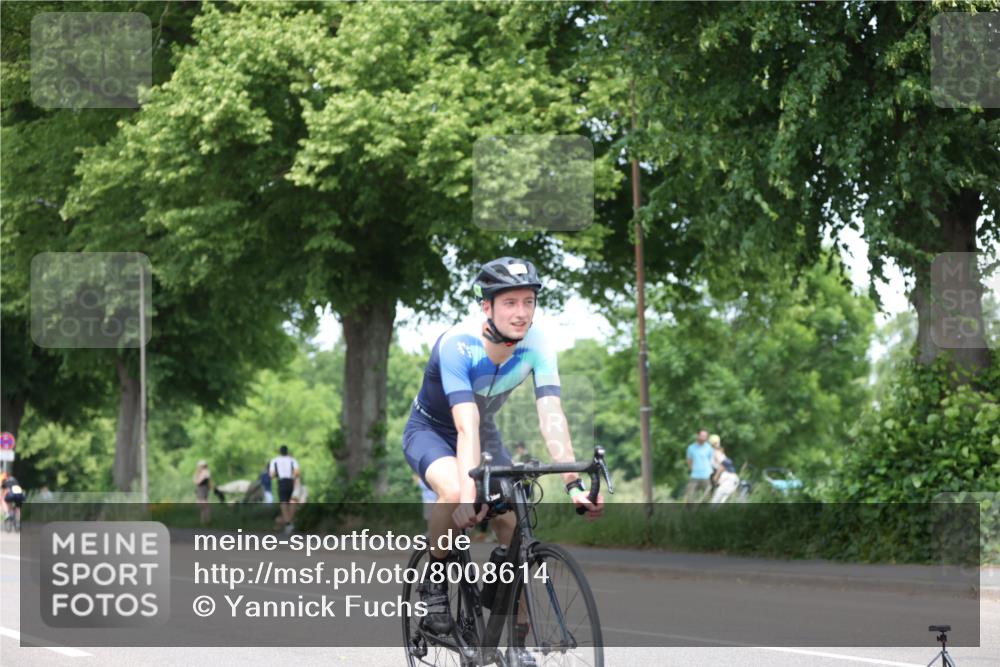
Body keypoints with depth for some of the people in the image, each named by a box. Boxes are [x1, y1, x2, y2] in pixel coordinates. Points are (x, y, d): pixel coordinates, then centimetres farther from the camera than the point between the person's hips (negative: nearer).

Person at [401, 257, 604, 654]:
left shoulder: (537, 345, -22)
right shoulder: (457, 345, -34)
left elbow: (551, 415, -30)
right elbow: (466, 426, -43)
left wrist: (574, 483, -41)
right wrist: (469, 494, -55)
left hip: (486, 435, 4)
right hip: (430, 431, -4)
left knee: (516, 529, -13)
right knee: (454, 493, -37)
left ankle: (515, 641, -1)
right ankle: (434, 581, -12)